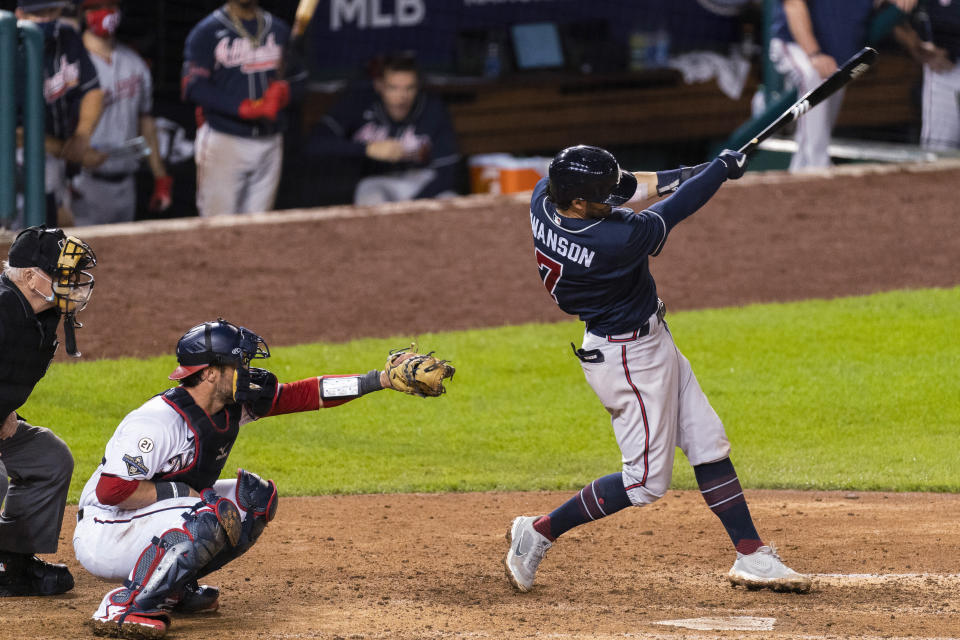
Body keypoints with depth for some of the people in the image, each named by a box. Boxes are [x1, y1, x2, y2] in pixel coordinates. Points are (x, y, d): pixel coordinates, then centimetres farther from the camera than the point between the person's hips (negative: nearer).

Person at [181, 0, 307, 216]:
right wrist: (243, 108, -21)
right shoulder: (207, 31, -2)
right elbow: (194, 88, -10)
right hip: (224, 140, -4)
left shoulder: (279, 29, 13)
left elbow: (299, 80, 18)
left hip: (269, 143, 4)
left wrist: (283, 92, -8)